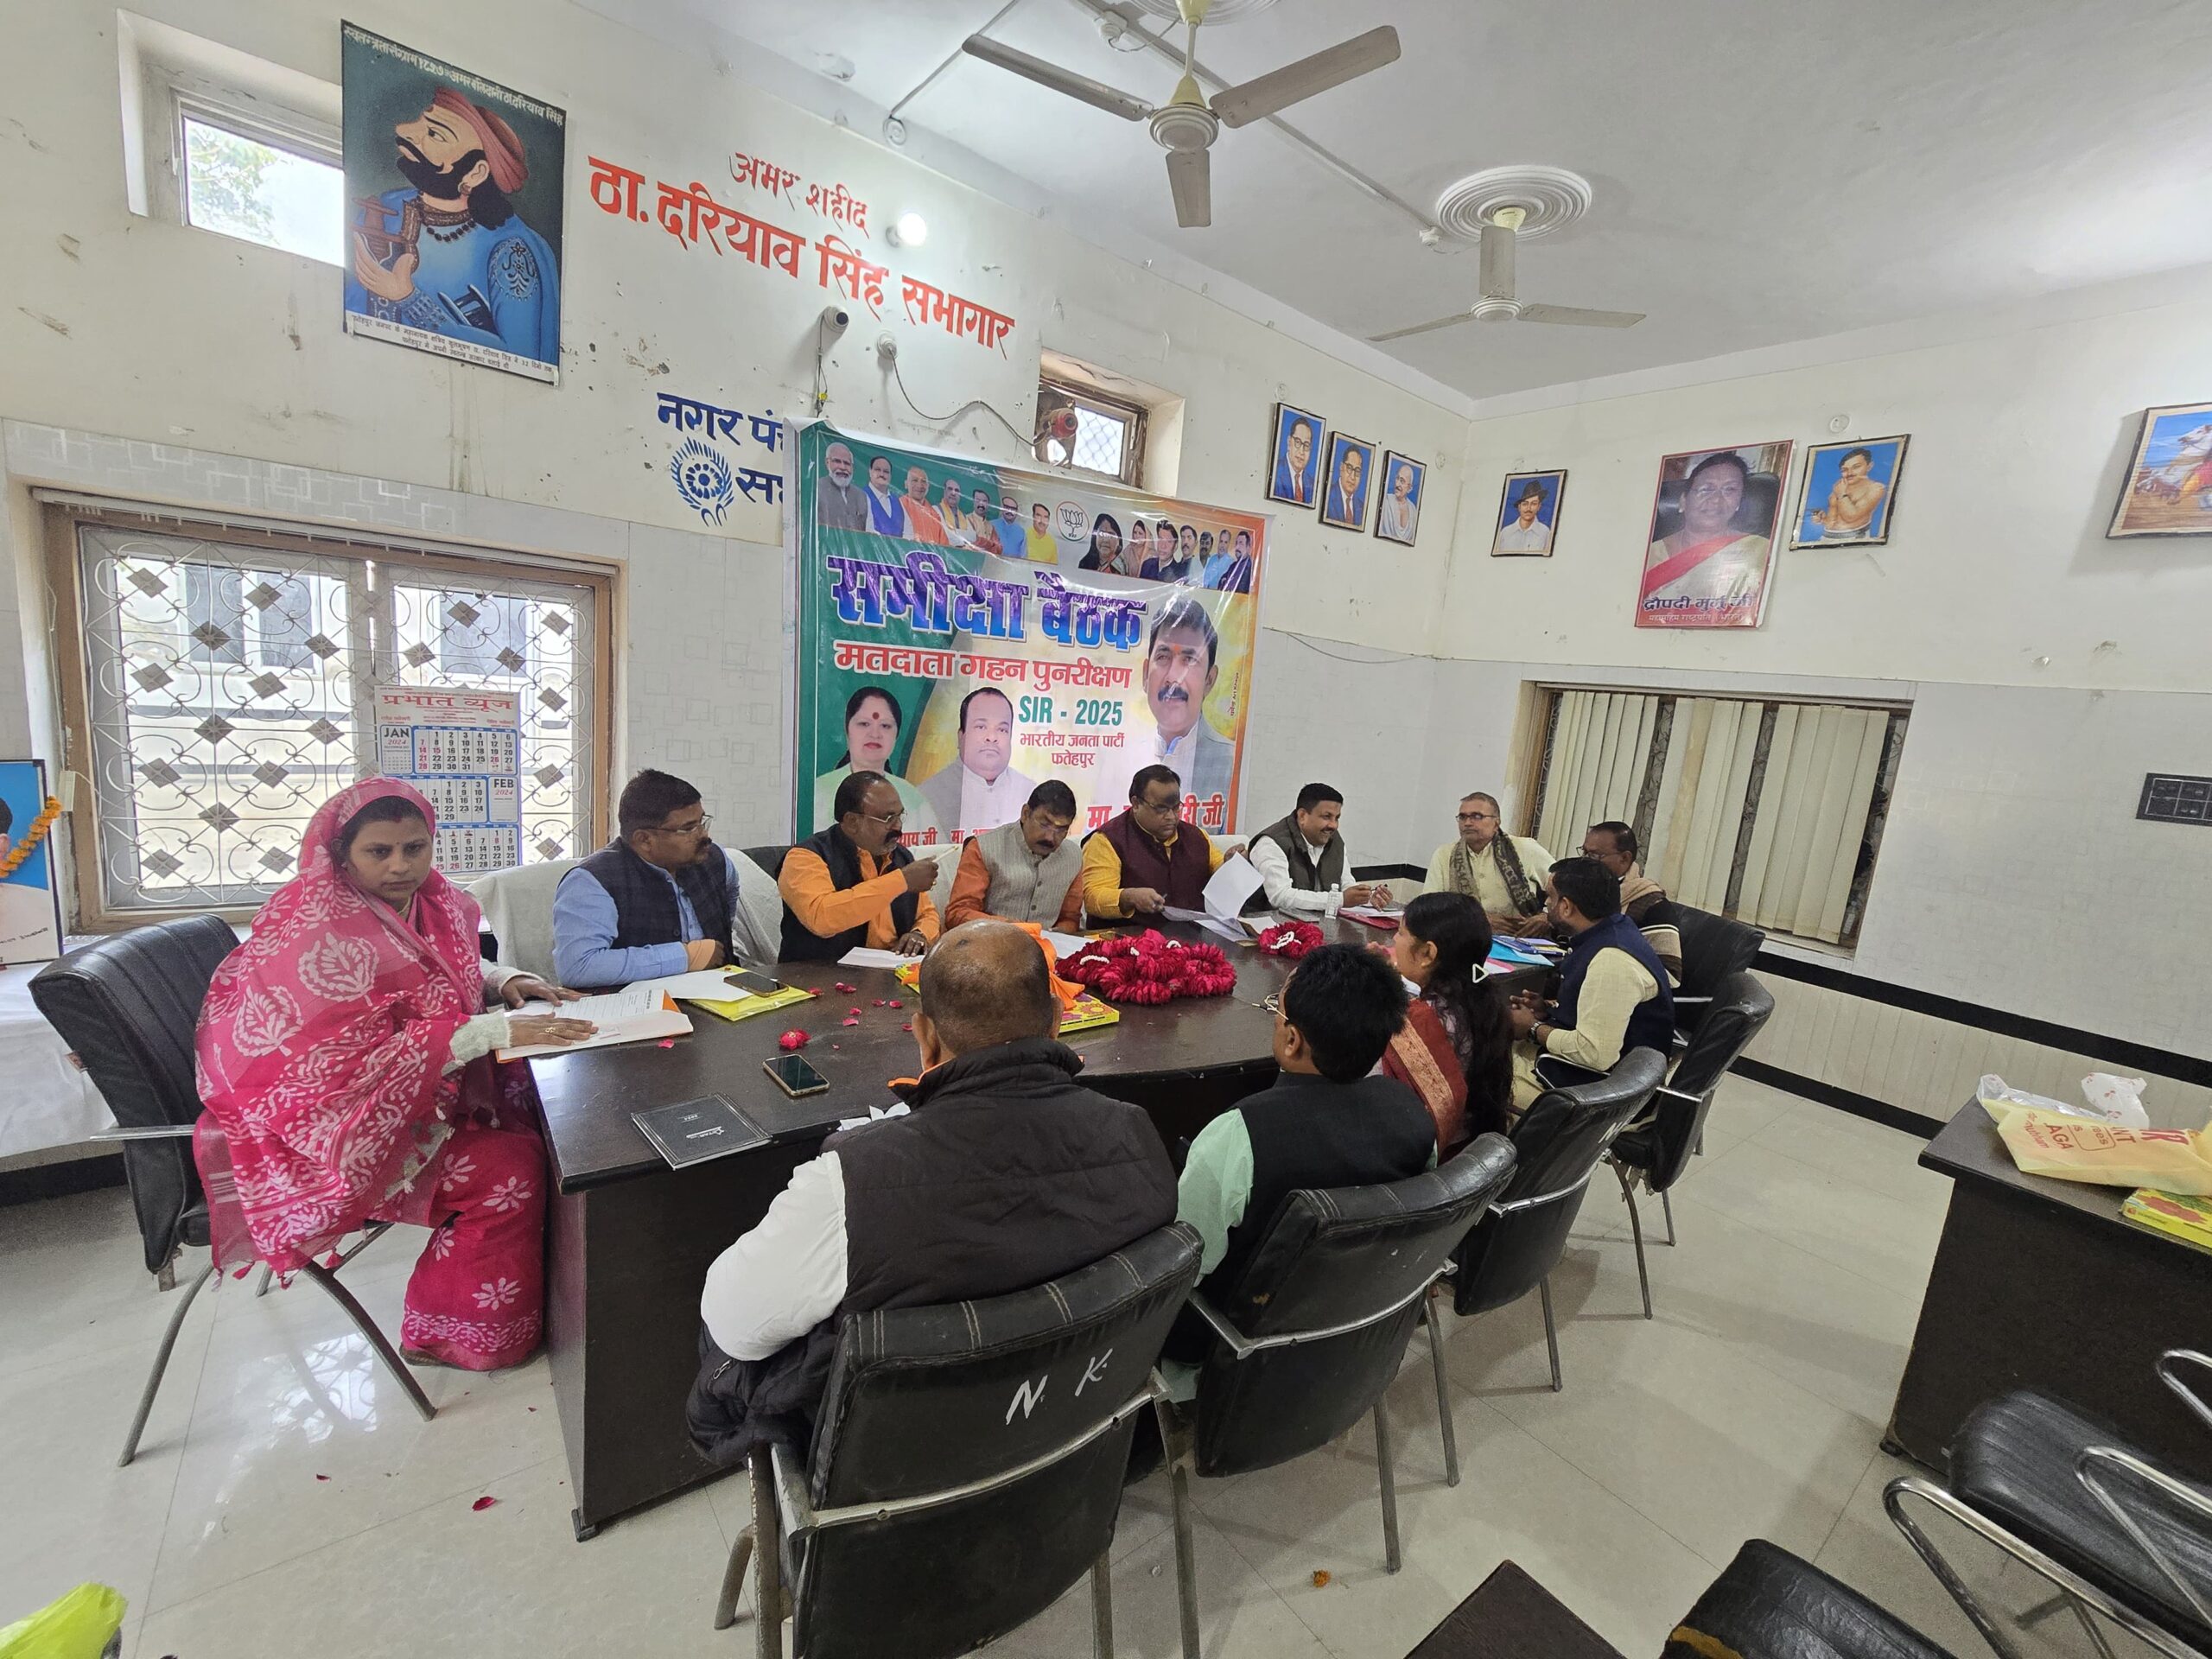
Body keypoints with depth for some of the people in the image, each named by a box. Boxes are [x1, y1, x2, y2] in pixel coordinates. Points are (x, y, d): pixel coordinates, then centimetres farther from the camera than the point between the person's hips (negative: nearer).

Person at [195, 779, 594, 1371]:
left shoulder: (429, 899, 0)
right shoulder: (318, 933, -23)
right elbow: (358, 1060, -28)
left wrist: (503, 980, -2)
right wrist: (495, 1030, -32)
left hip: (423, 1091, 8)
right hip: (333, 1118, -8)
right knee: (510, 1166, -18)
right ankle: (449, 1335, 3)